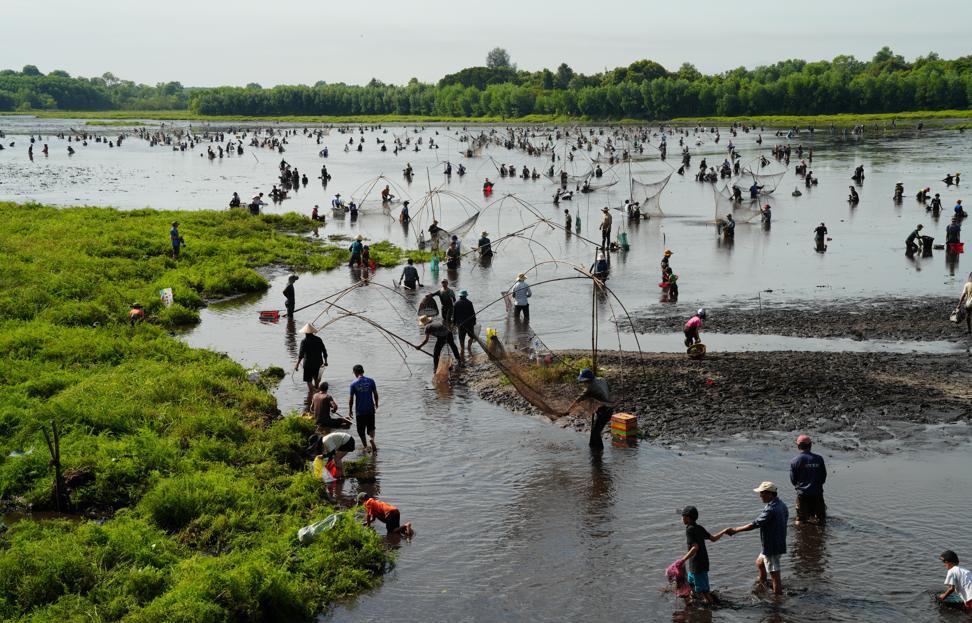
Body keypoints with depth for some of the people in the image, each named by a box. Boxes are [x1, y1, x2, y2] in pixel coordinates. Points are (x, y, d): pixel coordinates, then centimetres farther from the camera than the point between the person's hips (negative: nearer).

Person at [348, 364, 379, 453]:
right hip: (370, 409, 2)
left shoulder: (353, 384, -9)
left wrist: (350, 410, 7)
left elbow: (351, 399, -6)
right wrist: (376, 404, 20)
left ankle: (365, 446, 15)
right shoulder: (370, 381, -4)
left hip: (359, 410, -2)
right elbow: (375, 394, 3)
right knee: (371, 427, 14)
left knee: (361, 430, 13)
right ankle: (372, 439, -14)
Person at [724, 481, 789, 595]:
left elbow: (755, 524, -28)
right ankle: (762, 586, 45)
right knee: (759, 563, 29)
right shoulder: (782, 505, 3)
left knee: (774, 575, -1)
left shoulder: (770, 510, -27)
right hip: (779, 543, 11)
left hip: (771, 547, -11)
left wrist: (735, 530, -21)